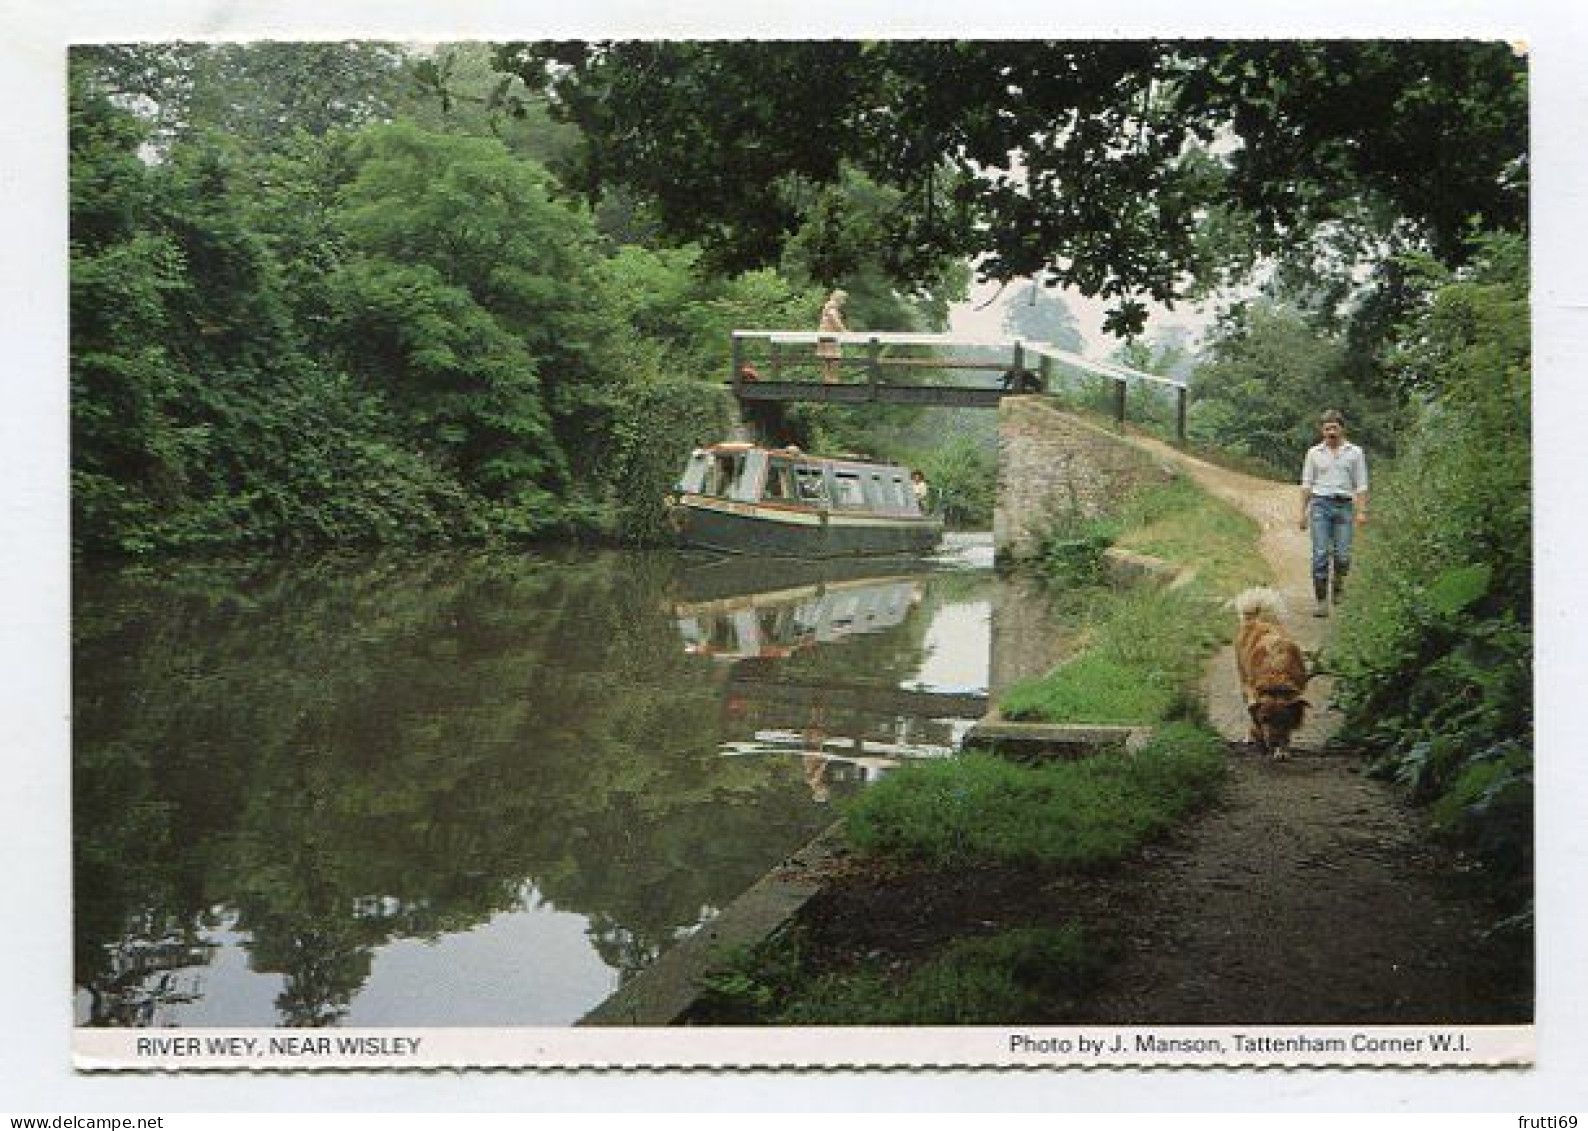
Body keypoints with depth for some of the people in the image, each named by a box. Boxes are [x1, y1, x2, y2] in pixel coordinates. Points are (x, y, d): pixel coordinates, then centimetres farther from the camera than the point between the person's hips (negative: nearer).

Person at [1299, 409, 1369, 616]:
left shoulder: (1355, 452, 8)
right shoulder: (1314, 453, 9)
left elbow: (1361, 485, 7)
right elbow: (1306, 484, 11)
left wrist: (1362, 511, -3)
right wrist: (1303, 512, 6)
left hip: (1344, 506, 0)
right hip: (1320, 505, 0)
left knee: (1342, 555, -4)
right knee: (1320, 554, -8)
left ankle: (1339, 580, 29)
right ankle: (1321, 601, -4)